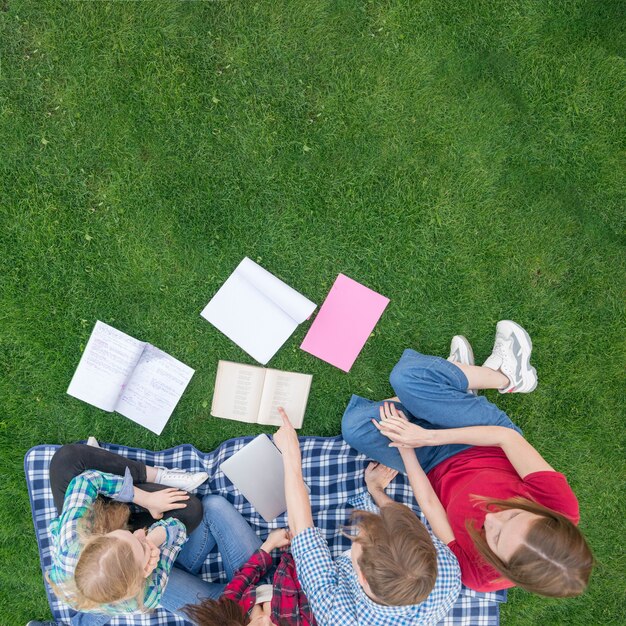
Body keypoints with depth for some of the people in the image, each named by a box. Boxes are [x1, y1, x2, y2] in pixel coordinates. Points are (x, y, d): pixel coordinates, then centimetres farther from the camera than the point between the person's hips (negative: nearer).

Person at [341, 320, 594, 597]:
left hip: (441, 468, -2)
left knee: (356, 426, -20)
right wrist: (428, 436, -28)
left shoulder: (477, 575, -33)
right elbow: (506, 437, -25)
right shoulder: (561, 504, -31)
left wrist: (405, 448, -15)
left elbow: (430, 505, -20)